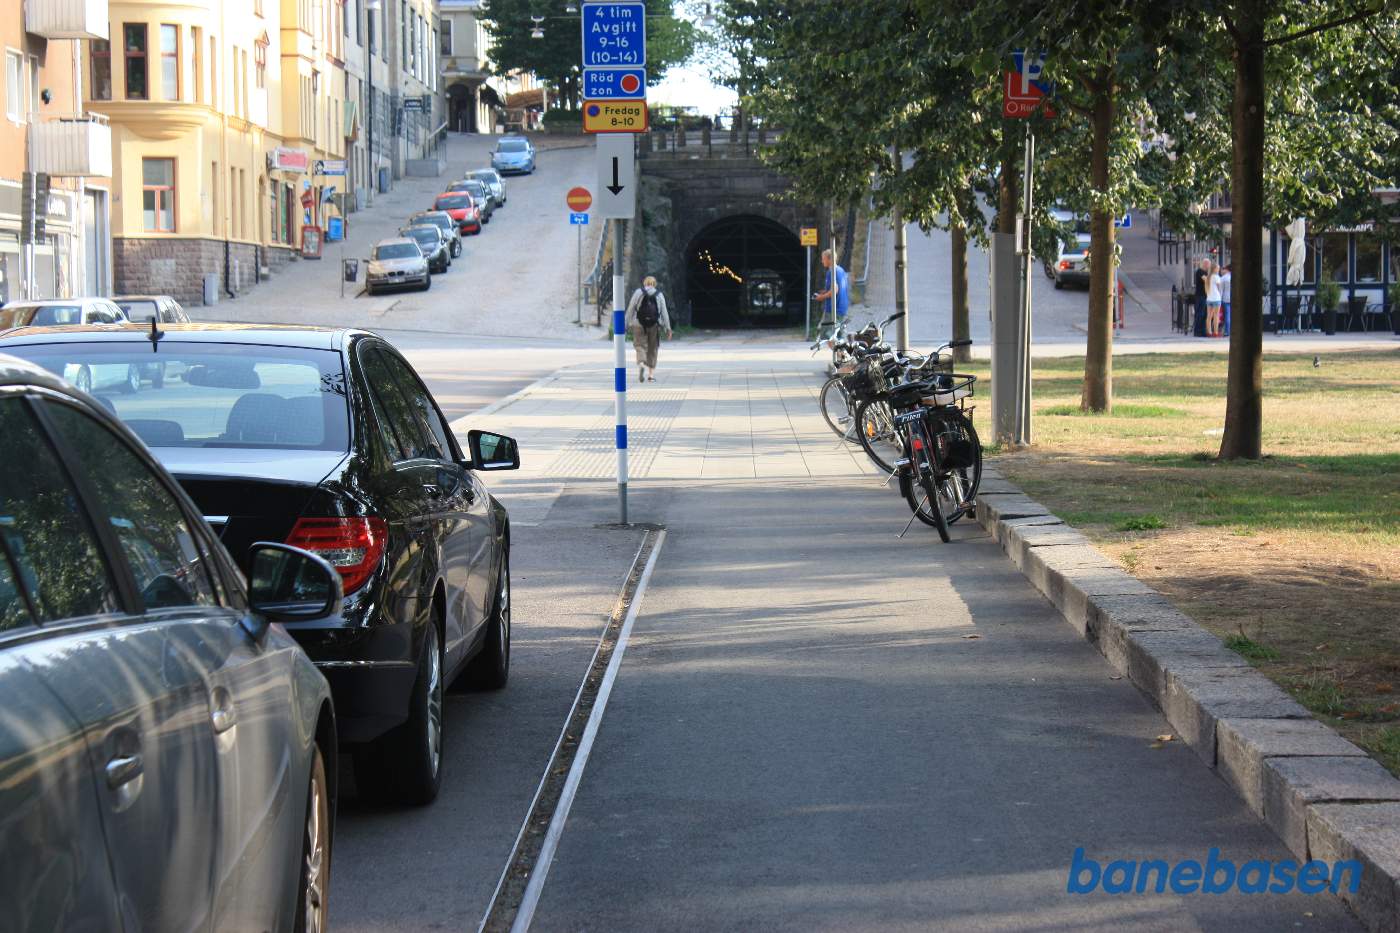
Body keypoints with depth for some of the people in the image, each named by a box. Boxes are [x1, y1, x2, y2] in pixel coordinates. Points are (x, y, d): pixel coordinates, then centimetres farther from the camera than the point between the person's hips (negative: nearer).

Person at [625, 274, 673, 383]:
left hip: (639, 325, -1)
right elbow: (664, 313, 2)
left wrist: (627, 325, 4)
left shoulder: (638, 292, 3)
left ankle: (641, 364, -29)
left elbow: (630, 310, 0)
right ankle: (651, 374, 11)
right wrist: (668, 328, 3)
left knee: (640, 346, 0)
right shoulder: (659, 295, 6)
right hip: (654, 325, 1)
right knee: (652, 349, 12)